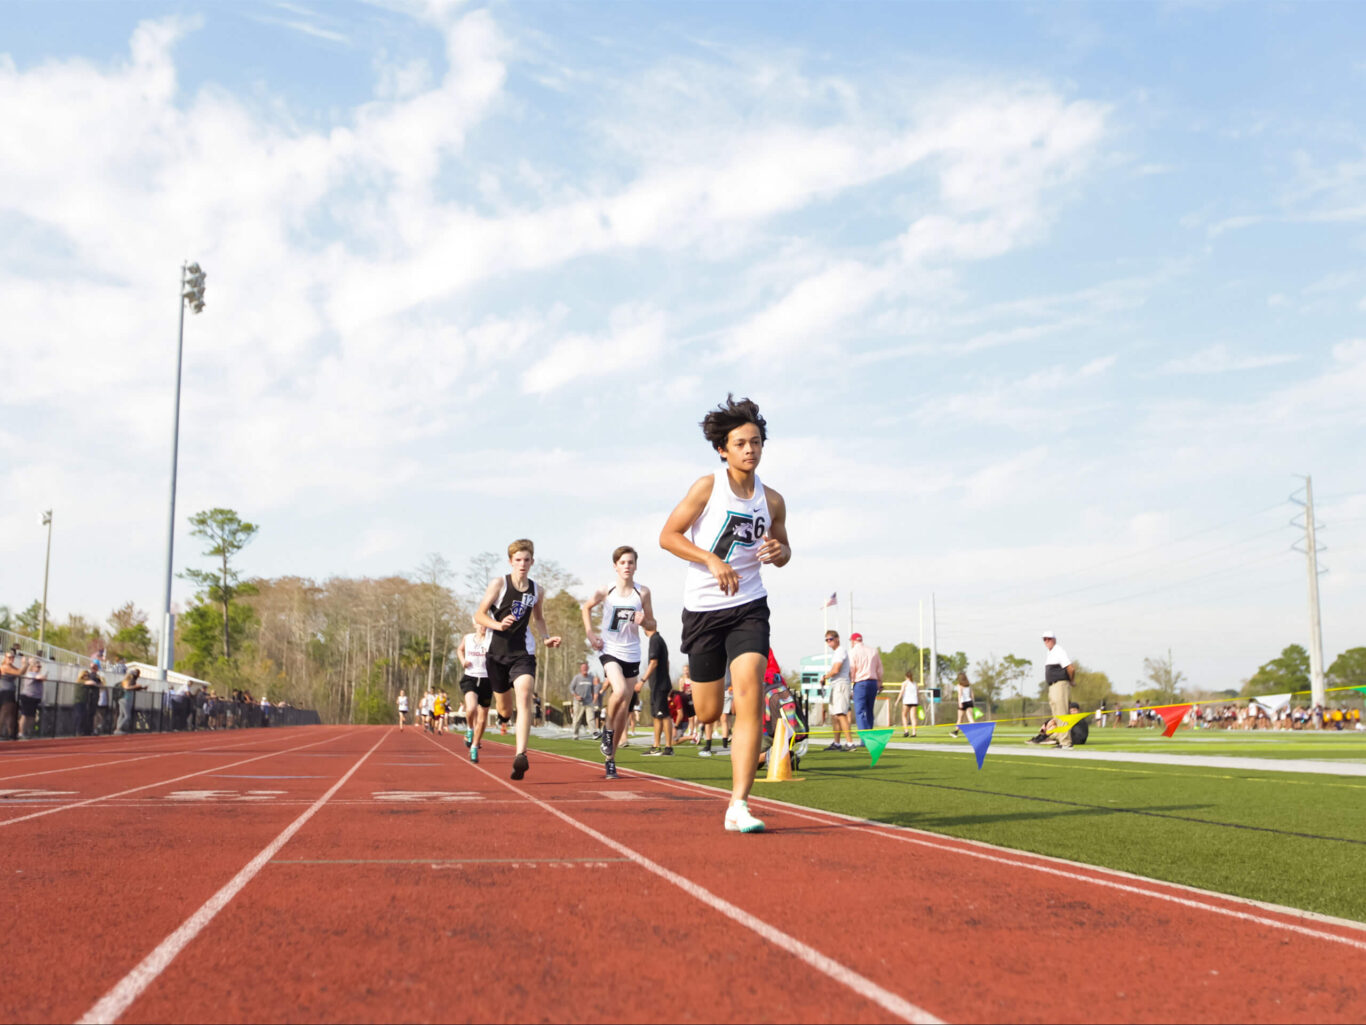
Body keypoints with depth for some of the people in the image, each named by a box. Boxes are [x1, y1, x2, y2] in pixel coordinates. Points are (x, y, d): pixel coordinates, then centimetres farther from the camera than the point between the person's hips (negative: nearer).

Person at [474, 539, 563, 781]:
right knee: (504, 708, 11)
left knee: (524, 697, -24)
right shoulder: (499, 584, -5)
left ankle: (521, 756, -33)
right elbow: (479, 614, -5)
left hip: (523, 653, 1)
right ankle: (506, 718, 53)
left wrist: (547, 638, 8)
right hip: (496, 652, -1)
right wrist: (498, 624, -23)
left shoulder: (536, 590, 6)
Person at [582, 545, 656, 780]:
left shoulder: (643, 592, 0)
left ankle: (610, 757, 17)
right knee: (620, 690, -29)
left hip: (632, 654, 3)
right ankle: (608, 728, 0)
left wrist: (642, 621, -14)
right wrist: (590, 633, 1)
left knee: (625, 710, 4)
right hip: (609, 650, -2)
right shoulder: (606, 591, -3)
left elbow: (652, 624, 9)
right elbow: (586, 607, 14)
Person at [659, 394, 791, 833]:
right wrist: (712, 559, -20)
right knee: (709, 713, 6)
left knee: (750, 694, -18)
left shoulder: (772, 500, 4)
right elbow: (667, 536, -7)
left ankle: (738, 806, -15)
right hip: (703, 608, -1)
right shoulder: (707, 486, -6)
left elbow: (782, 548, 19)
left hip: (749, 607, 2)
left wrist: (779, 553, -6)